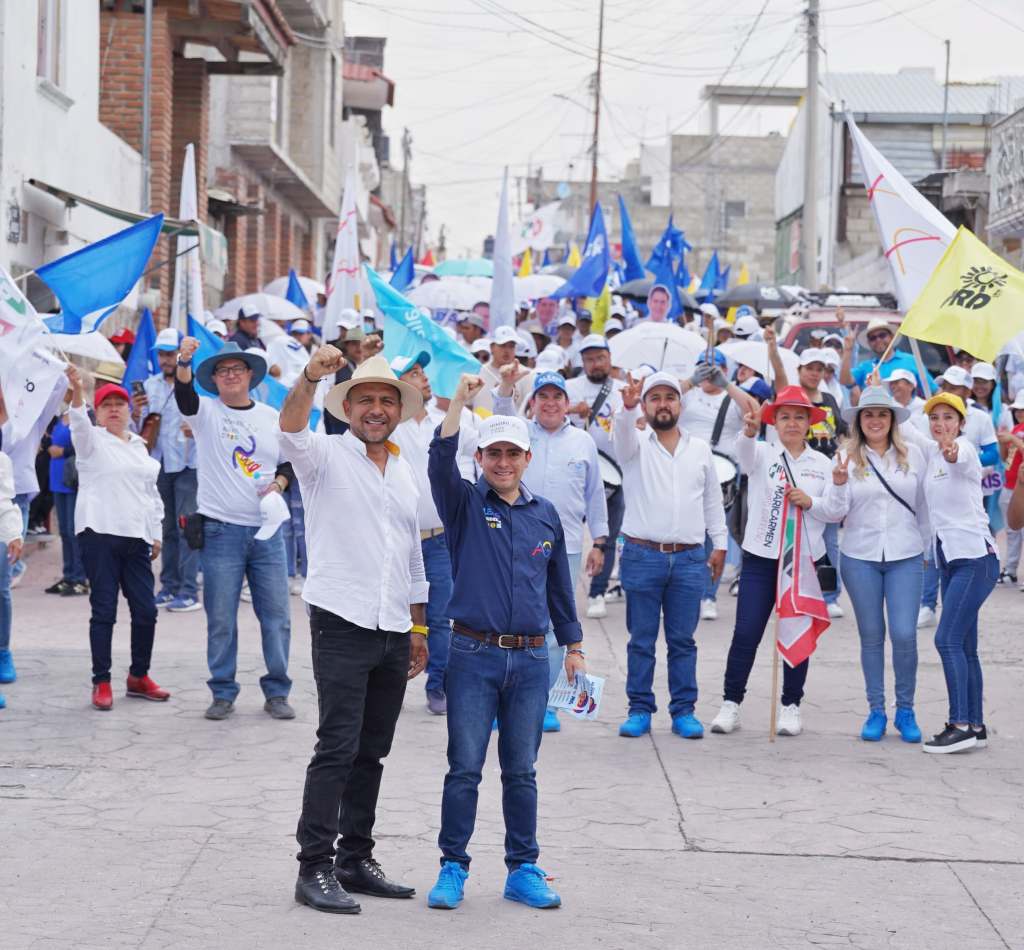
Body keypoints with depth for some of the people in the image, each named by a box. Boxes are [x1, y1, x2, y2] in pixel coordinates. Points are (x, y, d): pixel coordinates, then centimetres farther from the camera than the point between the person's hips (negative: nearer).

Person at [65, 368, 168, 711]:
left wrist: (156, 534, 17)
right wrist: (77, 392, -40)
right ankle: (101, 683, 4)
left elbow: (152, 491, 23)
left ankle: (139, 677, 19)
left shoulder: (139, 446, 19)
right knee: (104, 610, -4)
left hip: (136, 538, 5)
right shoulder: (92, 440, 2)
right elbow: (79, 424, -21)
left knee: (146, 610, 3)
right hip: (99, 534, -5)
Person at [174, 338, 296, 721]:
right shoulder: (206, 412, 1)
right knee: (220, 618, 1)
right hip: (221, 529, -2)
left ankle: (277, 692, 13)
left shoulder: (270, 417, 10)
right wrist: (183, 361, -39)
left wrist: (278, 483, -2)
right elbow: (184, 395, -20)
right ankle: (223, 693, 11)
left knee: (276, 616, 3)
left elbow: (291, 460, 19)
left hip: (266, 530, 2)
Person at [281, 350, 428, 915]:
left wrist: (419, 628, 20)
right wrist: (310, 377, -44)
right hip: (342, 624, -6)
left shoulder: (405, 473, 17)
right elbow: (291, 429, -25)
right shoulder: (326, 456, -2)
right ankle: (315, 869, -8)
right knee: (337, 748, -11)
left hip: (394, 633, 6)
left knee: (372, 752, 10)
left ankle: (356, 859, 17)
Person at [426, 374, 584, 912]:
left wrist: (573, 645, 19)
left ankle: (523, 870, 15)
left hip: (530, 660, 2)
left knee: (521, 771, 8)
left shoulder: (545, 514, 10)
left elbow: (558, 584, 18)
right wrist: (461, 400, -27)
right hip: (473, 655, -2)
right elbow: (441, 461, -18)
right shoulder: (465, 505, 1)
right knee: (464, 769, 0)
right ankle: (452, 868, 8)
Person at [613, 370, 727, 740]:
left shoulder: (700, 449, 12)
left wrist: (719, 543, 12)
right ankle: (640, 709, 10)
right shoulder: (635, 445, 2)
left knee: (683, 640, 6)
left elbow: (713, 500, 17)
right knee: (641, 639, 4)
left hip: (690, 558, 2)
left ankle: (683, 710, 12)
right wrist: (627, 407, -43)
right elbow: (621, 432, -22)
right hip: (642, 556, -2)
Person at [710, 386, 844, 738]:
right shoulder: (762, 454, 3)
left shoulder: (822, 463, 8)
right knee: (746, 633, -4)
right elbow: (744, 450, -22)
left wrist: (810, 502, -16)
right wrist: (749, 431, -45)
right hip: (760, 557, -1)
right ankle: (731, 704, 7)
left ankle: (791, 707, 17)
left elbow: (836, 511, 4)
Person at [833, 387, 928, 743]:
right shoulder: (848, 459, 0)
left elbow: (922, 505, 11)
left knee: (905, 634, -7)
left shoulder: (912, 455, 2)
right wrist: (839, 484, -20)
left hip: (905, 557, 0)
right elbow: (838, 513, -3)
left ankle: (905, 711, 10)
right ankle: (876, 711, 18)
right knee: (871, 635, 8)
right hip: (860, 557, 0)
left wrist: (926, 547, 14)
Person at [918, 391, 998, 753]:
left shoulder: (965, 448, -13)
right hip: (948, 560, 8)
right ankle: (976, 726, 14)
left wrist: (951, 451, -61)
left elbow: (960, 458, -39)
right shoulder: (931, 453, 10)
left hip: (975, 557, -8)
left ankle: (961, 724, -15)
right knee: (963, 646, 9)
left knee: (947, 639, -15)